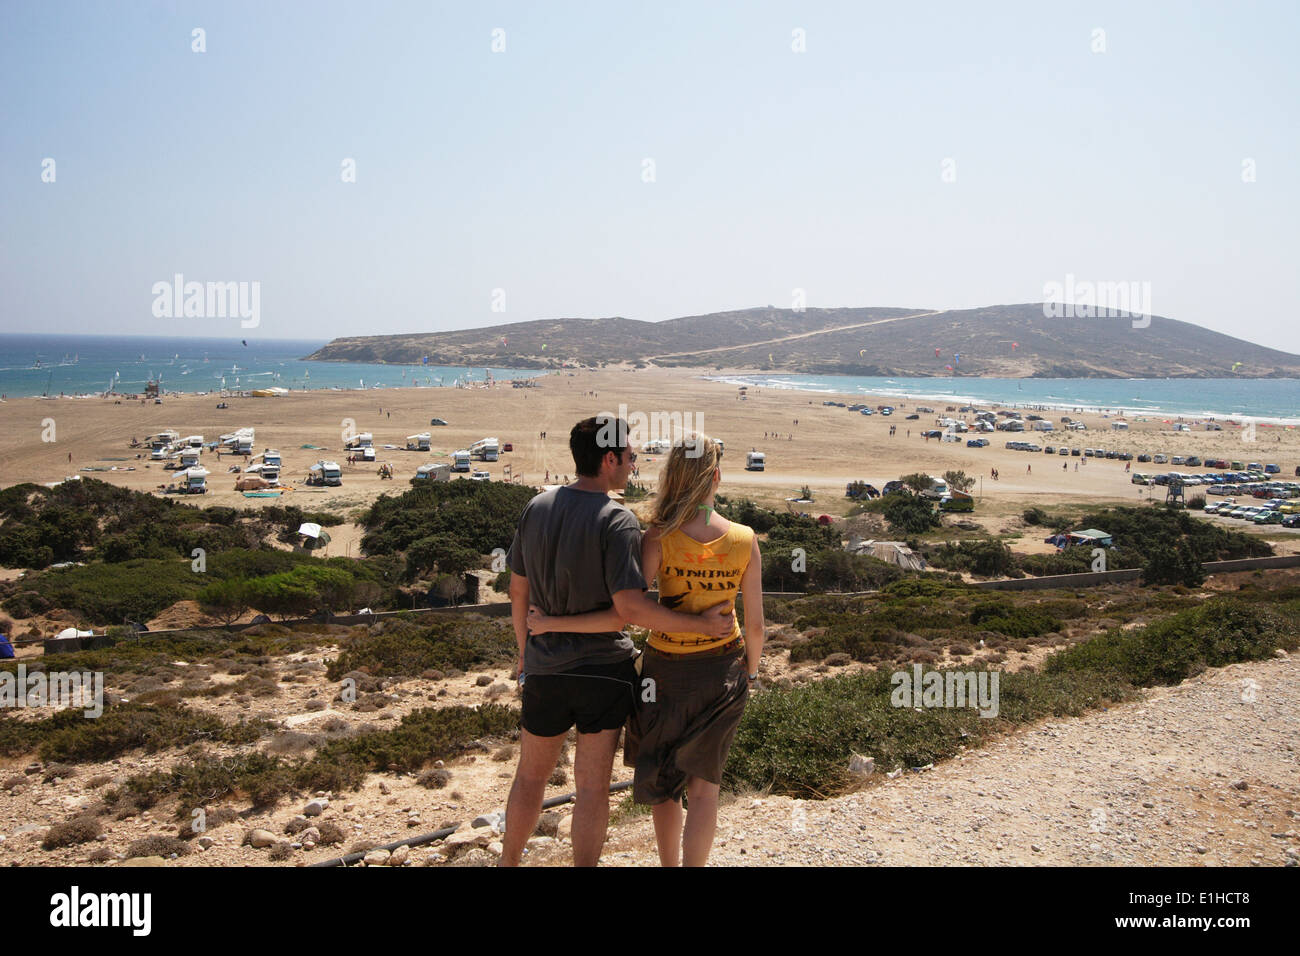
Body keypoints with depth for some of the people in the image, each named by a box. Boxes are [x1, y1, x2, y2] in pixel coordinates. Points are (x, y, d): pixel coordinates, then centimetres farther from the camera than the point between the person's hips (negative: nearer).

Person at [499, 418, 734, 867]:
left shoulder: (536, 508, -1)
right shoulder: (617, 521, -18)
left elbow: (518, 591, 5)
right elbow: (629, 607, -23)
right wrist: (702, 624, -15)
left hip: (545, 669, 5)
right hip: (604, 669, -5)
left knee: (530, 776, 21)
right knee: (593, 786, 9)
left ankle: (509, 860, 35)